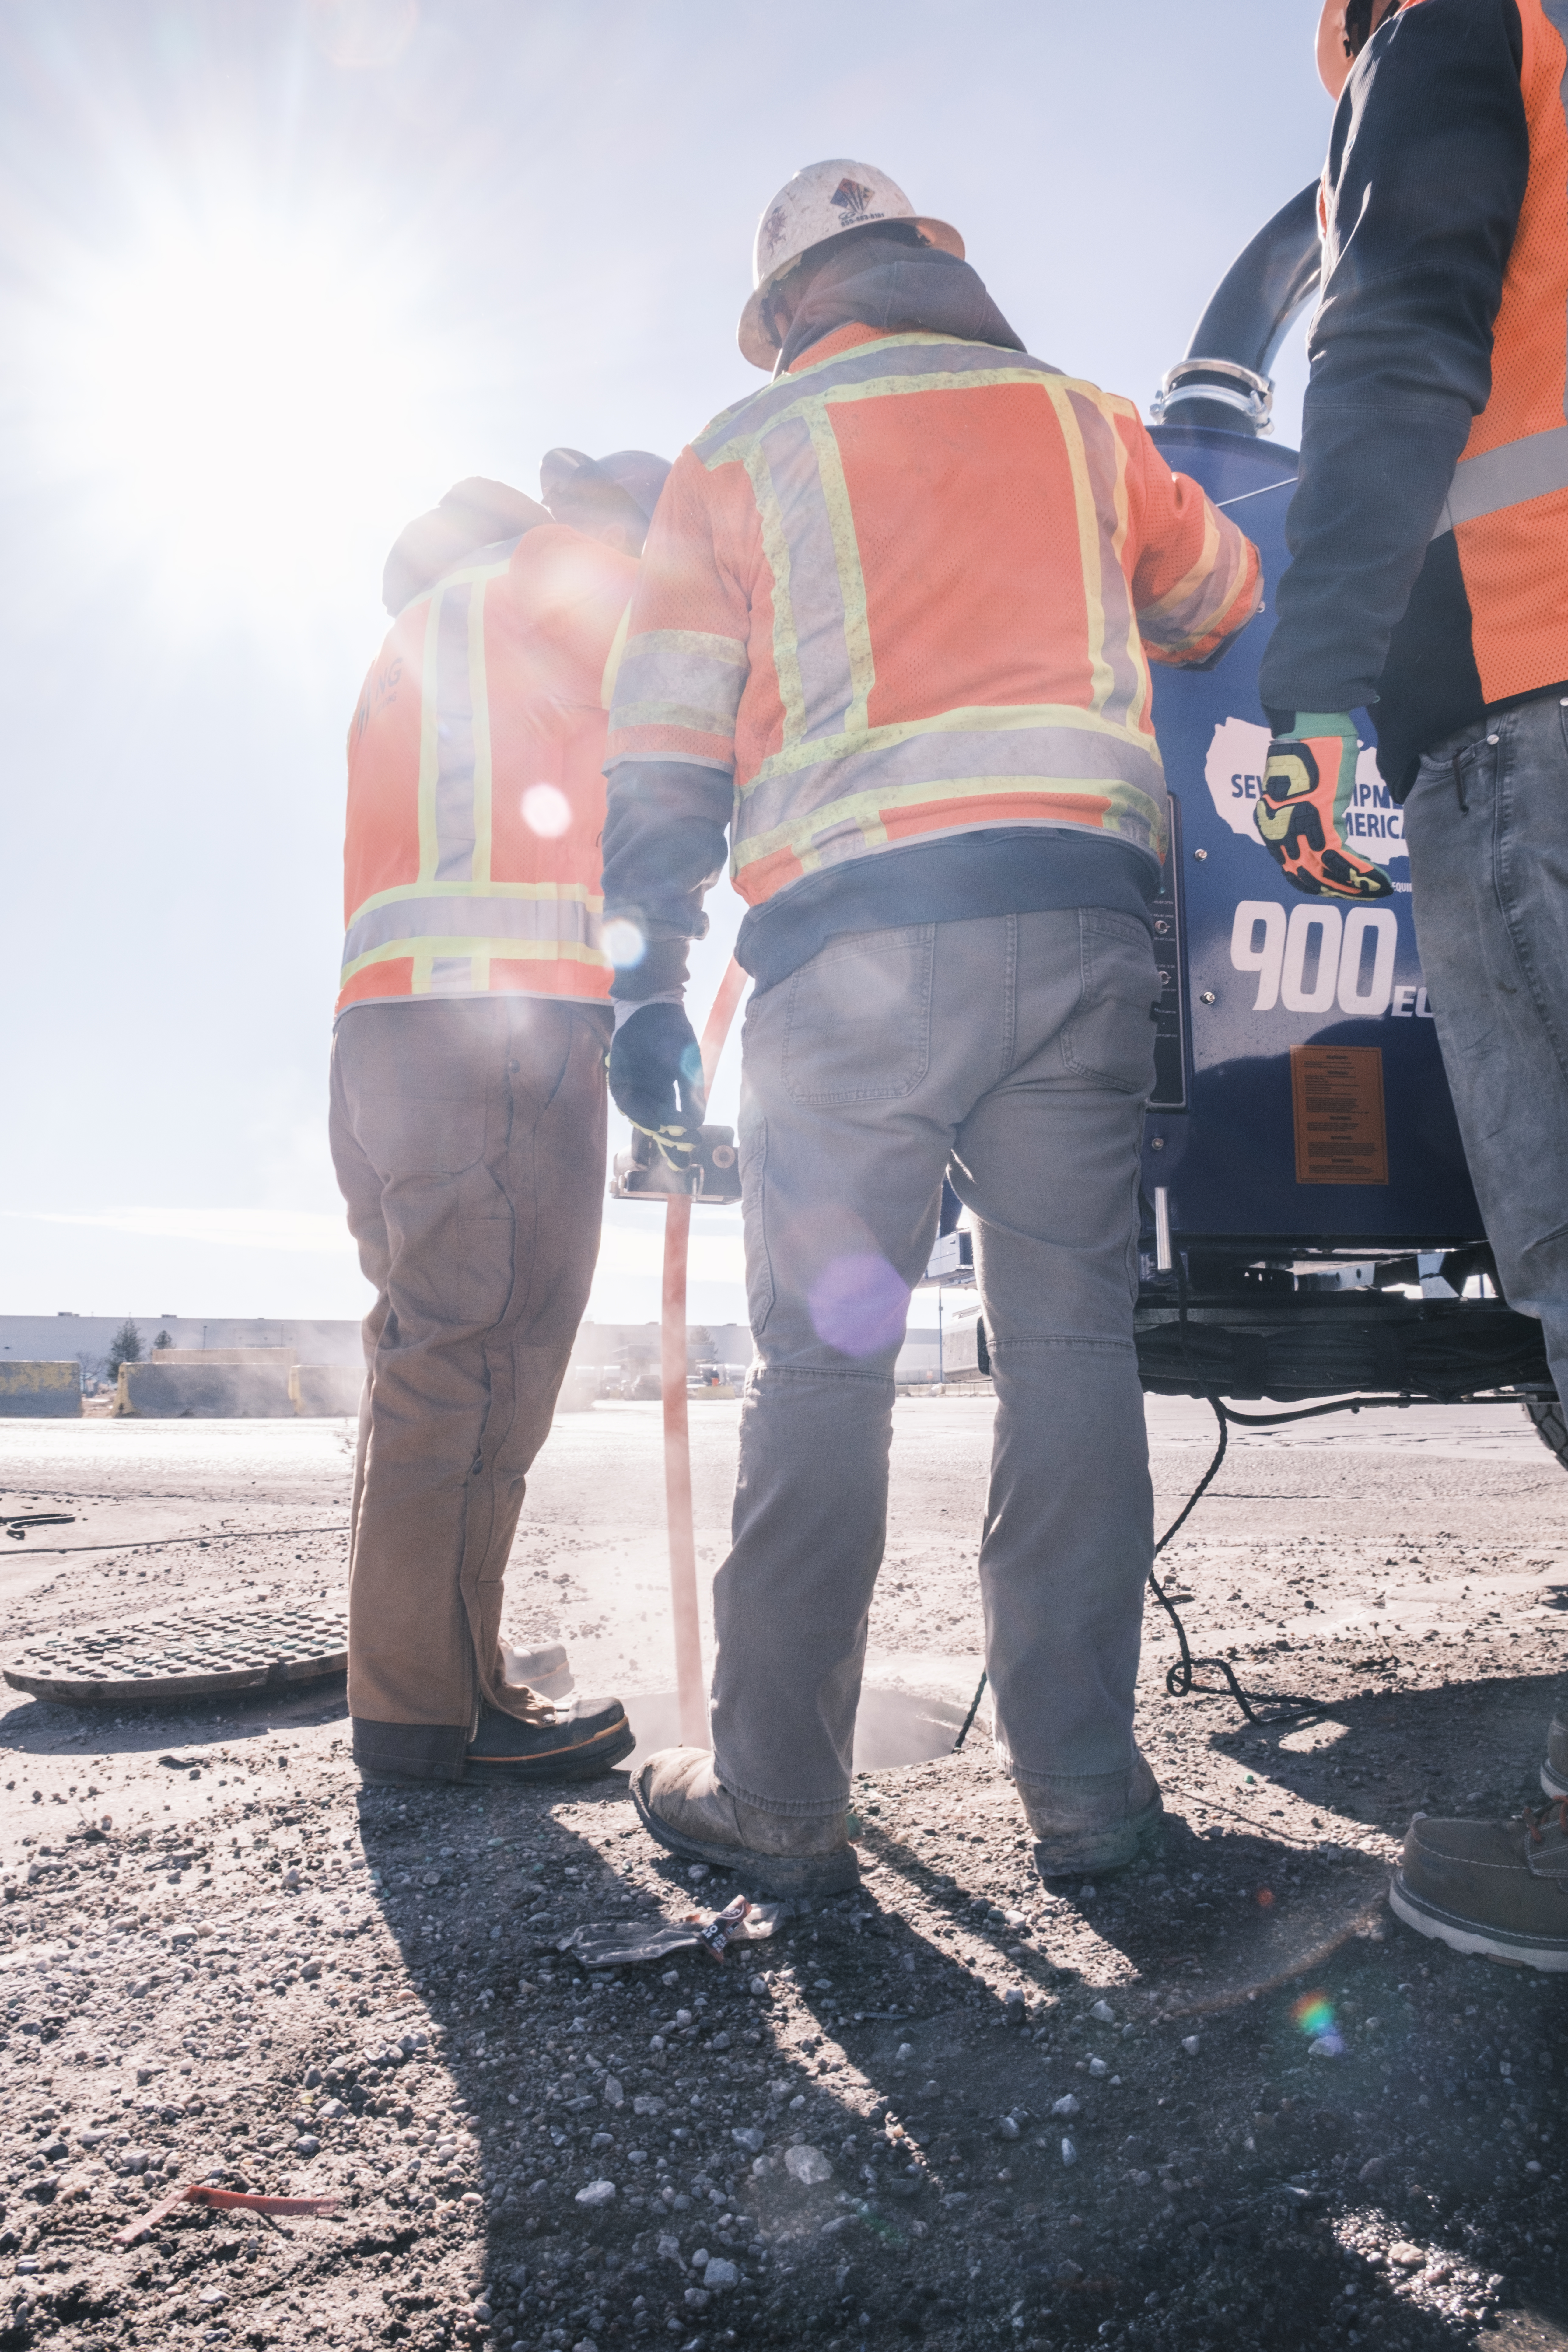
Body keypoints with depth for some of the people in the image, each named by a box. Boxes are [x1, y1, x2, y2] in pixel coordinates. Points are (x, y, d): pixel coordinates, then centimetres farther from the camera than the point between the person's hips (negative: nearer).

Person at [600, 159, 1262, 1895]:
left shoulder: (739, 457, 15)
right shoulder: (1077, 419, 21)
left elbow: (664, 750, 7)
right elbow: (1222, 604, 34)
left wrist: (648, 981, 7)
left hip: (848, 942, -1)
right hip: (1081, 921, 2)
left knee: (822, 1364, 0)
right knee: (1071, 1345, 2)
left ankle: (773, 1797, 5)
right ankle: (1083, 1782, 6)